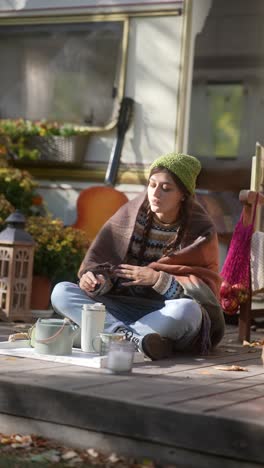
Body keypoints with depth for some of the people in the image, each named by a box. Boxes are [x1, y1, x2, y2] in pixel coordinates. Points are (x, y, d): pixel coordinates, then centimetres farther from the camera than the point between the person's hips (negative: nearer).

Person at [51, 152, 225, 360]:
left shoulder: (201, 231, -5)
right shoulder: (131, 214, 1)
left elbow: (206, 291, -9)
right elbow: (101, 258, -1)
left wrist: (158, 279, -20)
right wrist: (97, 280, -24)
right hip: (124, 307, 4)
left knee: (187, 310, -39)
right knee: (61, 292, -18)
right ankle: (136, 339, -36)